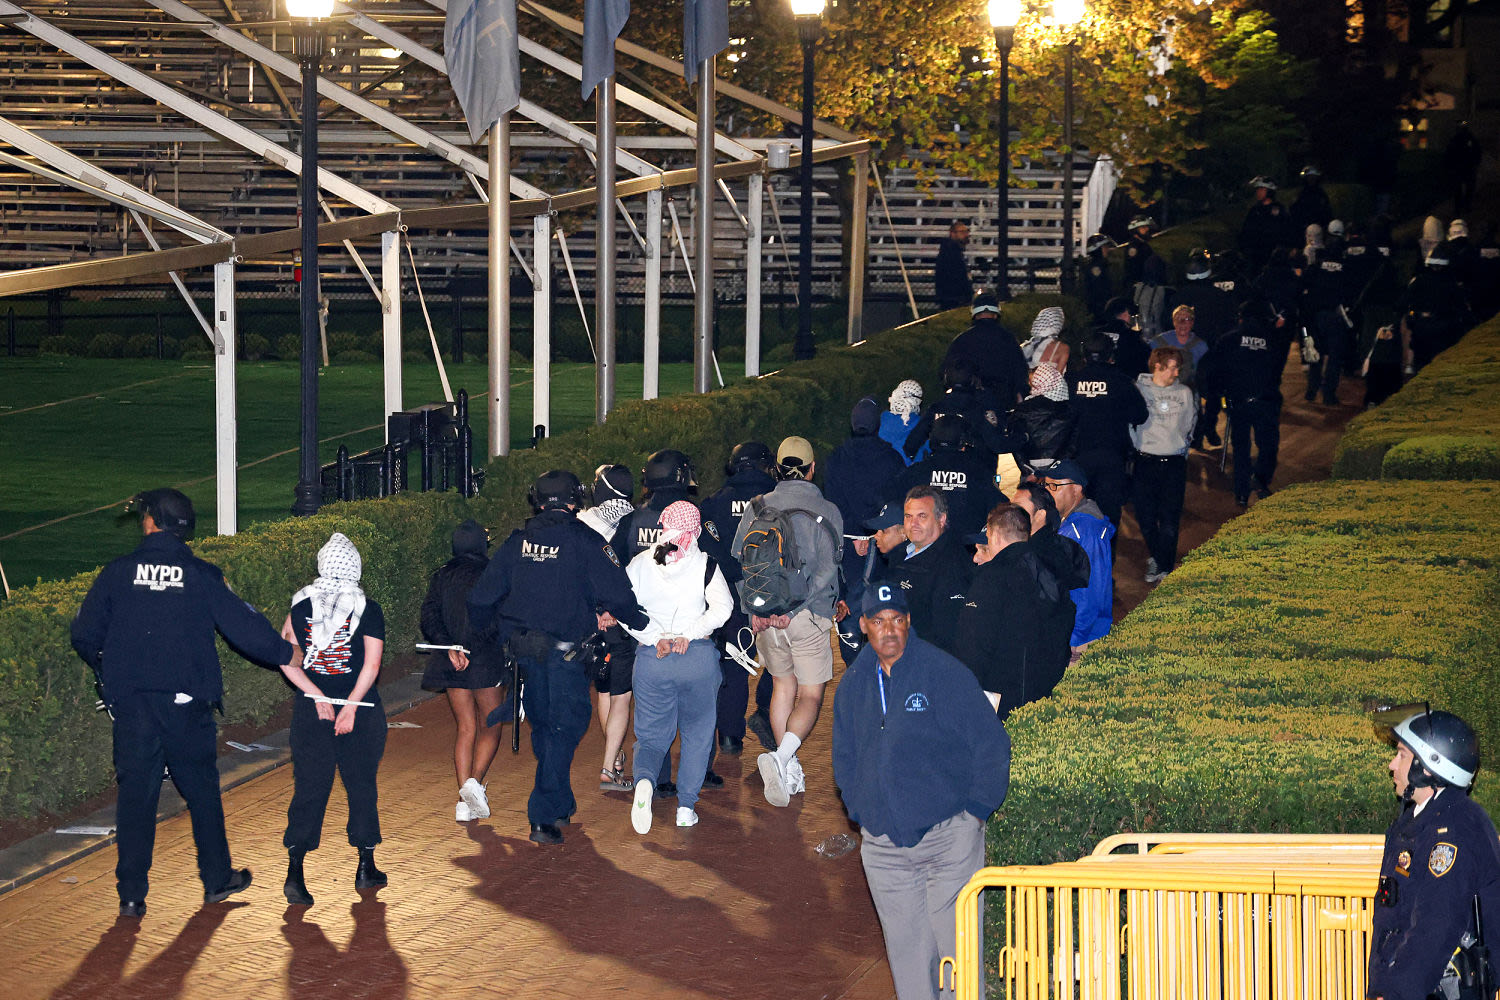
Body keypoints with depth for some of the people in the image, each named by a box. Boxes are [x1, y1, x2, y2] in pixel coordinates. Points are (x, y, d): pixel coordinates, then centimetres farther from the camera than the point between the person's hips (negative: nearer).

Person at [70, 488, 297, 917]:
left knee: (135, 791, 5)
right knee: (202, 788, 14)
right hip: (186, 703, -1)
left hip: (131, 704, 1)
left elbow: (84, 635, 2)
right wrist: (286, 653, 16)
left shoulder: (118, 573, -1)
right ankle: (217, 878, 24)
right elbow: (245, 627, -1)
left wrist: (106, 669, 23)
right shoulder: (202, 576, -4)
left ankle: (132, 894, 3)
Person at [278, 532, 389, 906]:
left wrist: (318, 696, -7)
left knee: (309, 789, 2)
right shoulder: (368, 609, -6)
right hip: (360, 709, -2)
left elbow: (287, 661, -4)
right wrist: (350, 708, -13)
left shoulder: (302, 605, 1)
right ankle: (366, 868, 21)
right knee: (362, 786, 13)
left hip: (312, 708, 2)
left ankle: (294, 872, -11)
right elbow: (371, 667, -13)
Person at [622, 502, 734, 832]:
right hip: (698, 657, -1)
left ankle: (644, 780, -23)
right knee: (697, 734, 15)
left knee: (651, 735, 9)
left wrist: (655, 638, -6)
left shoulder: (639, 564, 4)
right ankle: (686, 807, 10)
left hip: (651, 657, 1)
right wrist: (688, 634, -12)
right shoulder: (704, 565, -1)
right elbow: (722, 608, -13)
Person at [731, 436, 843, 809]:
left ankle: (790, 773, 24)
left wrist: (751, 609, 4)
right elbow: (827, 571, -12)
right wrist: (795, 609, -11)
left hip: (764, 616, 4)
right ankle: (781, 757, -24)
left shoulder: (757, 508, 3)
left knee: (782, 686, 21)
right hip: (809, 618, -4)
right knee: (810, 696, 2)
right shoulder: (826, 512, -5)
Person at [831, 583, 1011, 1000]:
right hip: (884, 847, 4)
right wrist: (860, 815, 12)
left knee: (956, 948, -6)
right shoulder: (853, 685, 9)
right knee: (906, 950, 6)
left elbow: (991, 745, -5)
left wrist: (975, 812, -6)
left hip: (949, 839, -4)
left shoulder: (944, 673, -7)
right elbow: (845, 758, 23)